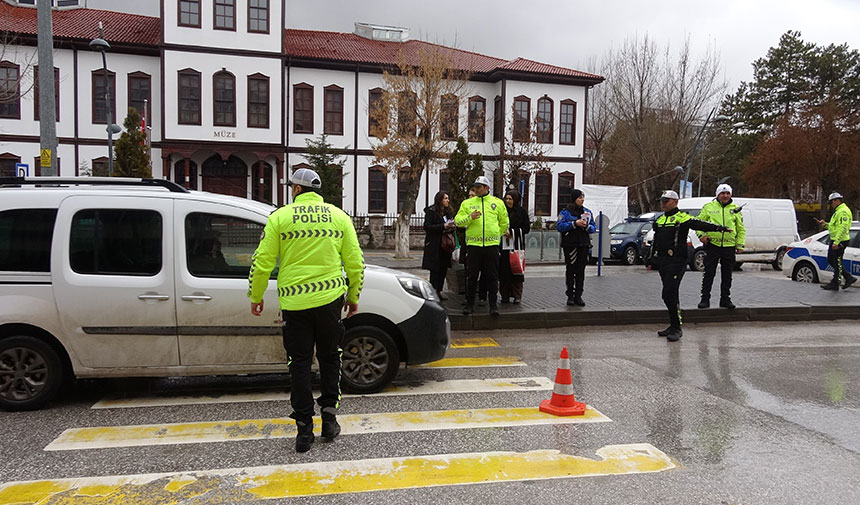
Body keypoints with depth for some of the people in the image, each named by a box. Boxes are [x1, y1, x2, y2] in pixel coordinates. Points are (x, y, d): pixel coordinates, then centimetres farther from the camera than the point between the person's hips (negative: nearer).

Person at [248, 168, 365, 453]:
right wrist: (354, 296, 17)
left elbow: (262, 263, -2)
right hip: (330, 299, 2)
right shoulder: (339, 216, 5)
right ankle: (329, 418, 18)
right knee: (329, 358, 17)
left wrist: (255, 296, 11)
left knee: (300, 363, 7)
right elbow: (355, 262, 5)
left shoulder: (280, 217, -1)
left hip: (294, 302, -1)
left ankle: (304, 429, 10)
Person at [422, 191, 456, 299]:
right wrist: (443, 226, -19)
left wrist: (452, 227, 0)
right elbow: (427, 227, -13)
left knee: (444, 268, 7)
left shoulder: (448, 212, 16)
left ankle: (439, 291, 16)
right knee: (435, 269, -5)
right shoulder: (431, 211, -6)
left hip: (445, 244, 7)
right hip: (434, 245, -7)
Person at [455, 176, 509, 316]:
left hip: (492, 245, 0)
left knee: (492, 276, 2)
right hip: (473, 244, 0)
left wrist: (497, 235, 13)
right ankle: (470, 304, 13)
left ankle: (493, 304, 9)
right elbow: (458, 221, 3)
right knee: (471, 276, 3)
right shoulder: (467, 203, 9)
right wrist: (470, 217, -13)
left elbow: (504, 222, 18)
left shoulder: (497, 203, 9)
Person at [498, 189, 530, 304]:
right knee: (504, 270, -1)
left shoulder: (522, 212, 4)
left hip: (517, 245, -2)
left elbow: (526, 228, 0)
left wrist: (512, 232, -9)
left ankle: (517, 295, 6)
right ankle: (505, 295, 8)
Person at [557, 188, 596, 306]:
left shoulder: (587, 212, 13)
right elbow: (559, 226, -10)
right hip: (570, 245, -3)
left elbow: (594, 227, 13)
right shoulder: (565, 212, 0)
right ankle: (570, 295, 7)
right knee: (570, 270, 0)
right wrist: (575, 223, -16)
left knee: (581, 271, 4)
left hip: (584, 244, 4)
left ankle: (578, 296, 8)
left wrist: (587, 226, -10)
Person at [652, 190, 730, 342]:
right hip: (662, 261, 8)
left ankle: (676, 329, -7)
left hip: (676, 261, -8)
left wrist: (719, 228, -32)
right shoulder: (660, 220, 18)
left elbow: (700, 224, -18)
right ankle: (673, 326, 23)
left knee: (669, 294, -14)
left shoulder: (682, 218, -5)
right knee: (670, 294, 14)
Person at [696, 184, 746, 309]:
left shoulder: (735, 209, 10)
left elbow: (741, 229, 13)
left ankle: (725, 299, 19)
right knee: (709, 274, -1)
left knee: (727, 275, 9)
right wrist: (701, 234, -8)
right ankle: (705, 299, 5)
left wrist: (740, 245, 5)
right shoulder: (709, 207, 4)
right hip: (712, 245, -2)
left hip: (729, 247, 2)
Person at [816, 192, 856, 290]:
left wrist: (836, 242, -27)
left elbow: (843, 228, -24)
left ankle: (834, 284, 4)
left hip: (839, 242, -11)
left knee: (837, 263, -3)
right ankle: (849, 278, 21)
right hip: (835, 241, 11)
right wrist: (825, 224, 10)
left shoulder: (843, 211, -16)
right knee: (831, 260, 15)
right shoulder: (838, 211, 18)